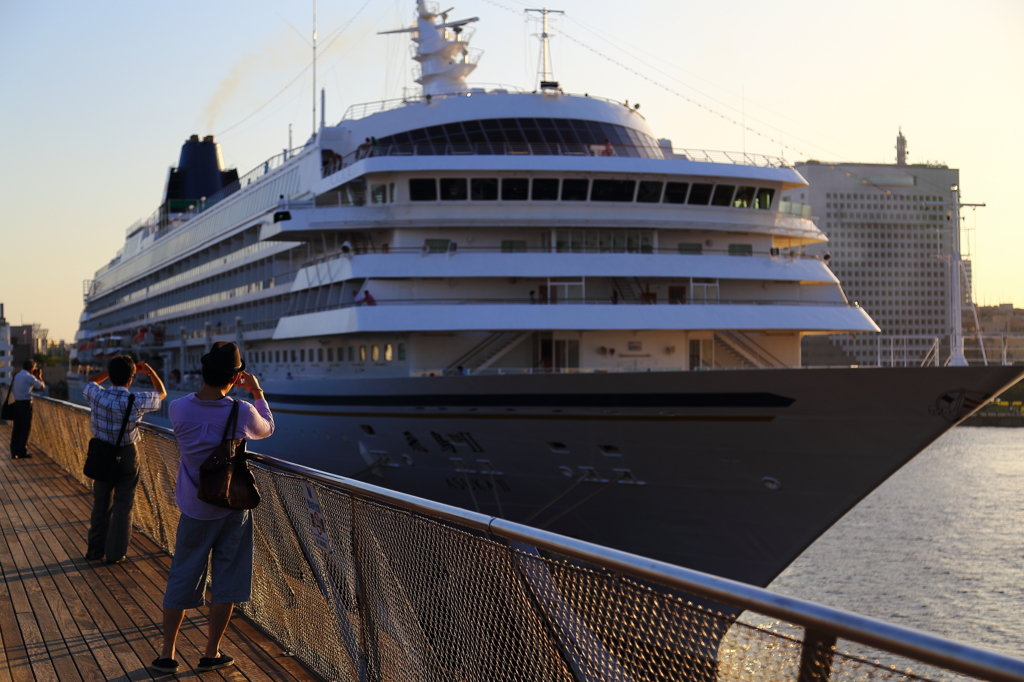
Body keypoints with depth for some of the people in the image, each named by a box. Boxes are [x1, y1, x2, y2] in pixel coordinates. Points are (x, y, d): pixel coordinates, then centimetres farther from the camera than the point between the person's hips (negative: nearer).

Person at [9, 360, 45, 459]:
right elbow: (42, 386, -6)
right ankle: (22, 452, 2)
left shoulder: (17, 376, 11)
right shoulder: (29, 377, -11)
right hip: (26, 403, -7)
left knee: (16, 428, 10)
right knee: (26, 428, 0)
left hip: (17, 403, 7)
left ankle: (14, 452, 11)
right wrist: (39, 376, 12)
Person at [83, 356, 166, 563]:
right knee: (123, 505, 8)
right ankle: (115, 553, 14)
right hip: (127, 455, -3)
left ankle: (95, 550, 25)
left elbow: (90, 382, 15)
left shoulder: (98, 396, -11)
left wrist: (113, 370, 14)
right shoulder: (136, 401, -19)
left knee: (100, 503, 16)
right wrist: (150, 371, 12)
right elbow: (162, 393, 1)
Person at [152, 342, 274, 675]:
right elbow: (268, 428, 5)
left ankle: (167, 654, 17)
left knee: (181, 580, 13)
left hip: (194, 510, 2)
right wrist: (258, 393, 15)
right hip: (233, 510, -2)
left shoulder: (178, 409, -14)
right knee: (226, 583, 11)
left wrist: (217, 384, 11)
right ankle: (211, 654, 17)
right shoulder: (243, 413, -18)